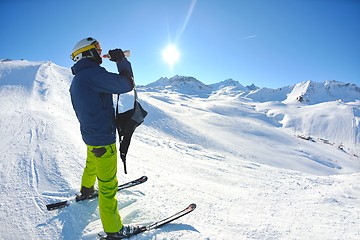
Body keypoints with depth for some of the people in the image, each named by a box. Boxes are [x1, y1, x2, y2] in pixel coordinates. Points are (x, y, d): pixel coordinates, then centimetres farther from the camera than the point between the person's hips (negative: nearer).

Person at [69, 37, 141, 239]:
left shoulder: (77, 79, 9)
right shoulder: (93, 74, -22)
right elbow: (126, 84, -22)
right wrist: (122, 61, -8)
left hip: (90, 133, 10)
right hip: (103, 139, -10)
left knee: (92, 165, 35)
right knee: (108, 185, -2)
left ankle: (86, 191, 61)